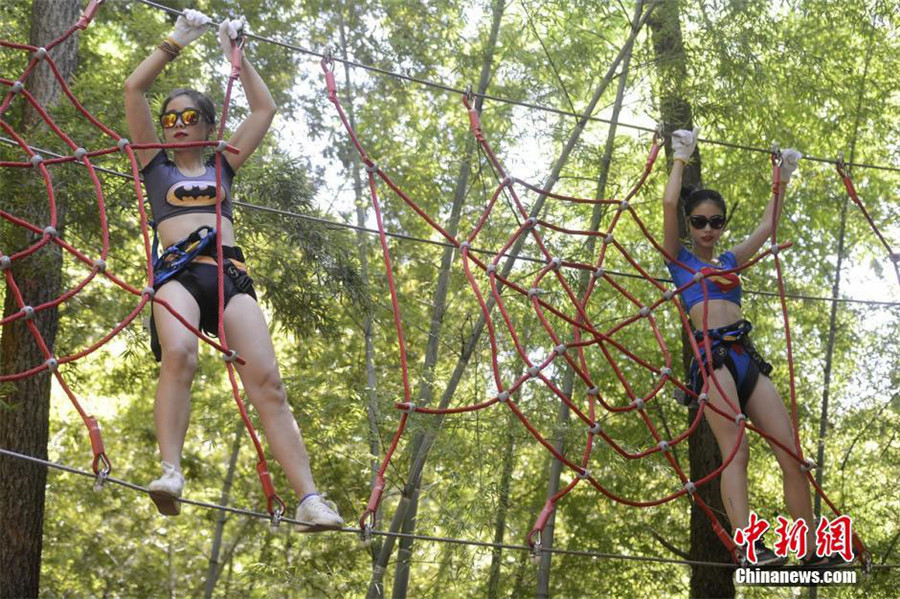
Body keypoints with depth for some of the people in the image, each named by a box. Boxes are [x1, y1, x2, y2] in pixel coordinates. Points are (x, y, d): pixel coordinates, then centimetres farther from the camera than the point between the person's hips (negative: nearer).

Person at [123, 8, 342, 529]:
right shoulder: (156, 165, 25)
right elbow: (134, 89, 18)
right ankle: (171, 473, -43)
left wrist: (236, 54, 33)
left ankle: (310, 498, -26)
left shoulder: (223, 166, 30)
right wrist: (178, 41, 19)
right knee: (178, 355, -35)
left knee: (267, 382, -17)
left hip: (231, 273, 2)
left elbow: (265, 109, 33)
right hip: (178, 271, -2)